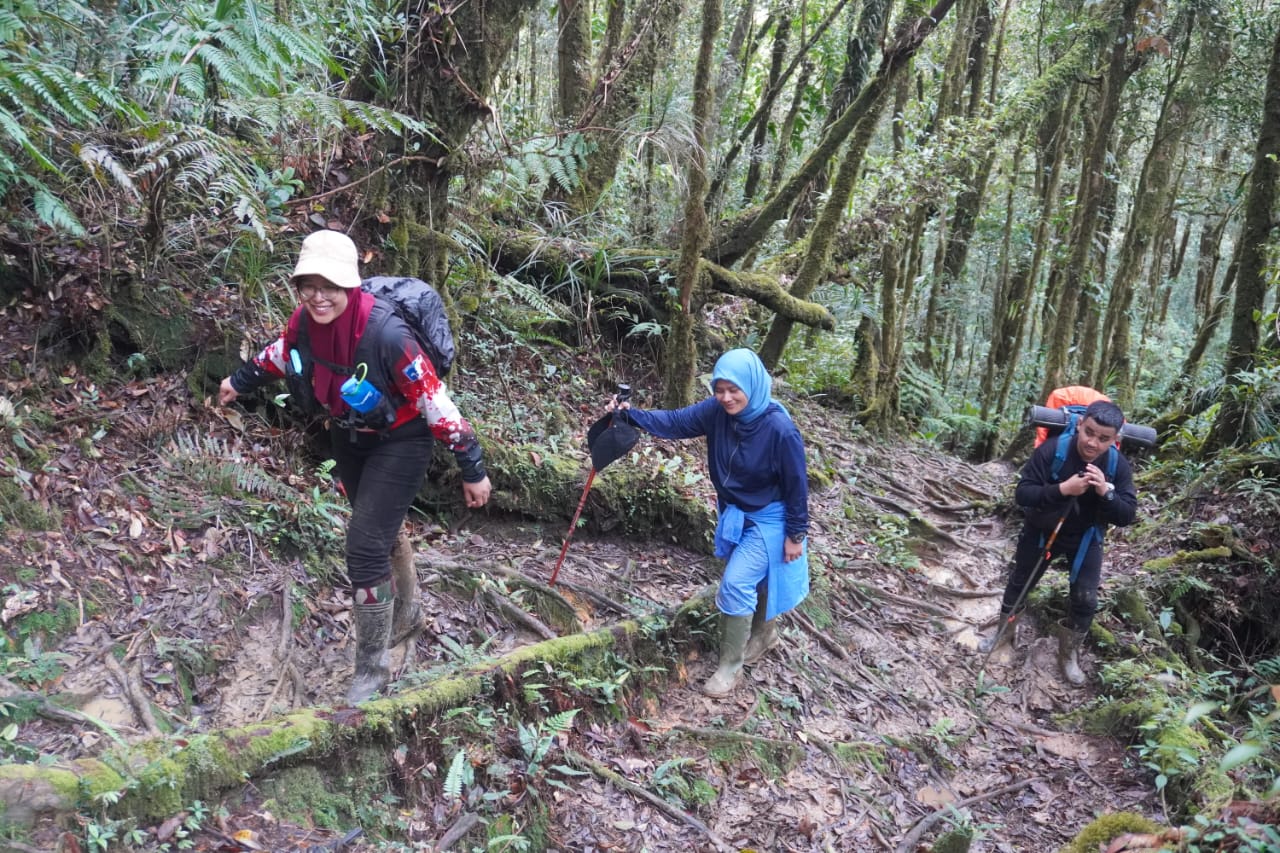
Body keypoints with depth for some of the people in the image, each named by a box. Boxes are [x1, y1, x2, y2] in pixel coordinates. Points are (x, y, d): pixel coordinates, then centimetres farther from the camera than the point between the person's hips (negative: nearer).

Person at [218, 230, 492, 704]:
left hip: (399, 444, -7)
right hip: (349, 438, 7)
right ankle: (406, 615, 49)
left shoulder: (386, 335, -34)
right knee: (381, 530, 23)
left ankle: (372, 668, 6)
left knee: (365, 546, -12)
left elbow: (436, 403, -27)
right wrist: (241, 381, 26)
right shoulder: (306, 321, -16)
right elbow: (281, 352, 10)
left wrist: (472, 469, -22)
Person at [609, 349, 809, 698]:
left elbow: (796, 484, -21)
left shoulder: (780, 429, -30)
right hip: (736, 514, 6)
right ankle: (764, 634, 49)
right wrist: (632, 414, -23)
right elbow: (676, 422, -10)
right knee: (756, 577, 24)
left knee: (735, 584, -8)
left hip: (768, 520, -6)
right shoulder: (717, 411, -15)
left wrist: (796, 534, -14)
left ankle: (730, 667, 9)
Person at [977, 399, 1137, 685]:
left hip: (1086, 538, 1)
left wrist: (1106, 492, -38)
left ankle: (1069, 654, 23)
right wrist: (1062, 489, -42)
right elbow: (1022, 494, -28)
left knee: (1086, 599, 0)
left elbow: (1127, 516, -18)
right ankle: (1004, 630, 42)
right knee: (1020, 583, 16)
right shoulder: (1051, 450, -27)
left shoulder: (1118, 465, -19)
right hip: (1042, 531, -1)